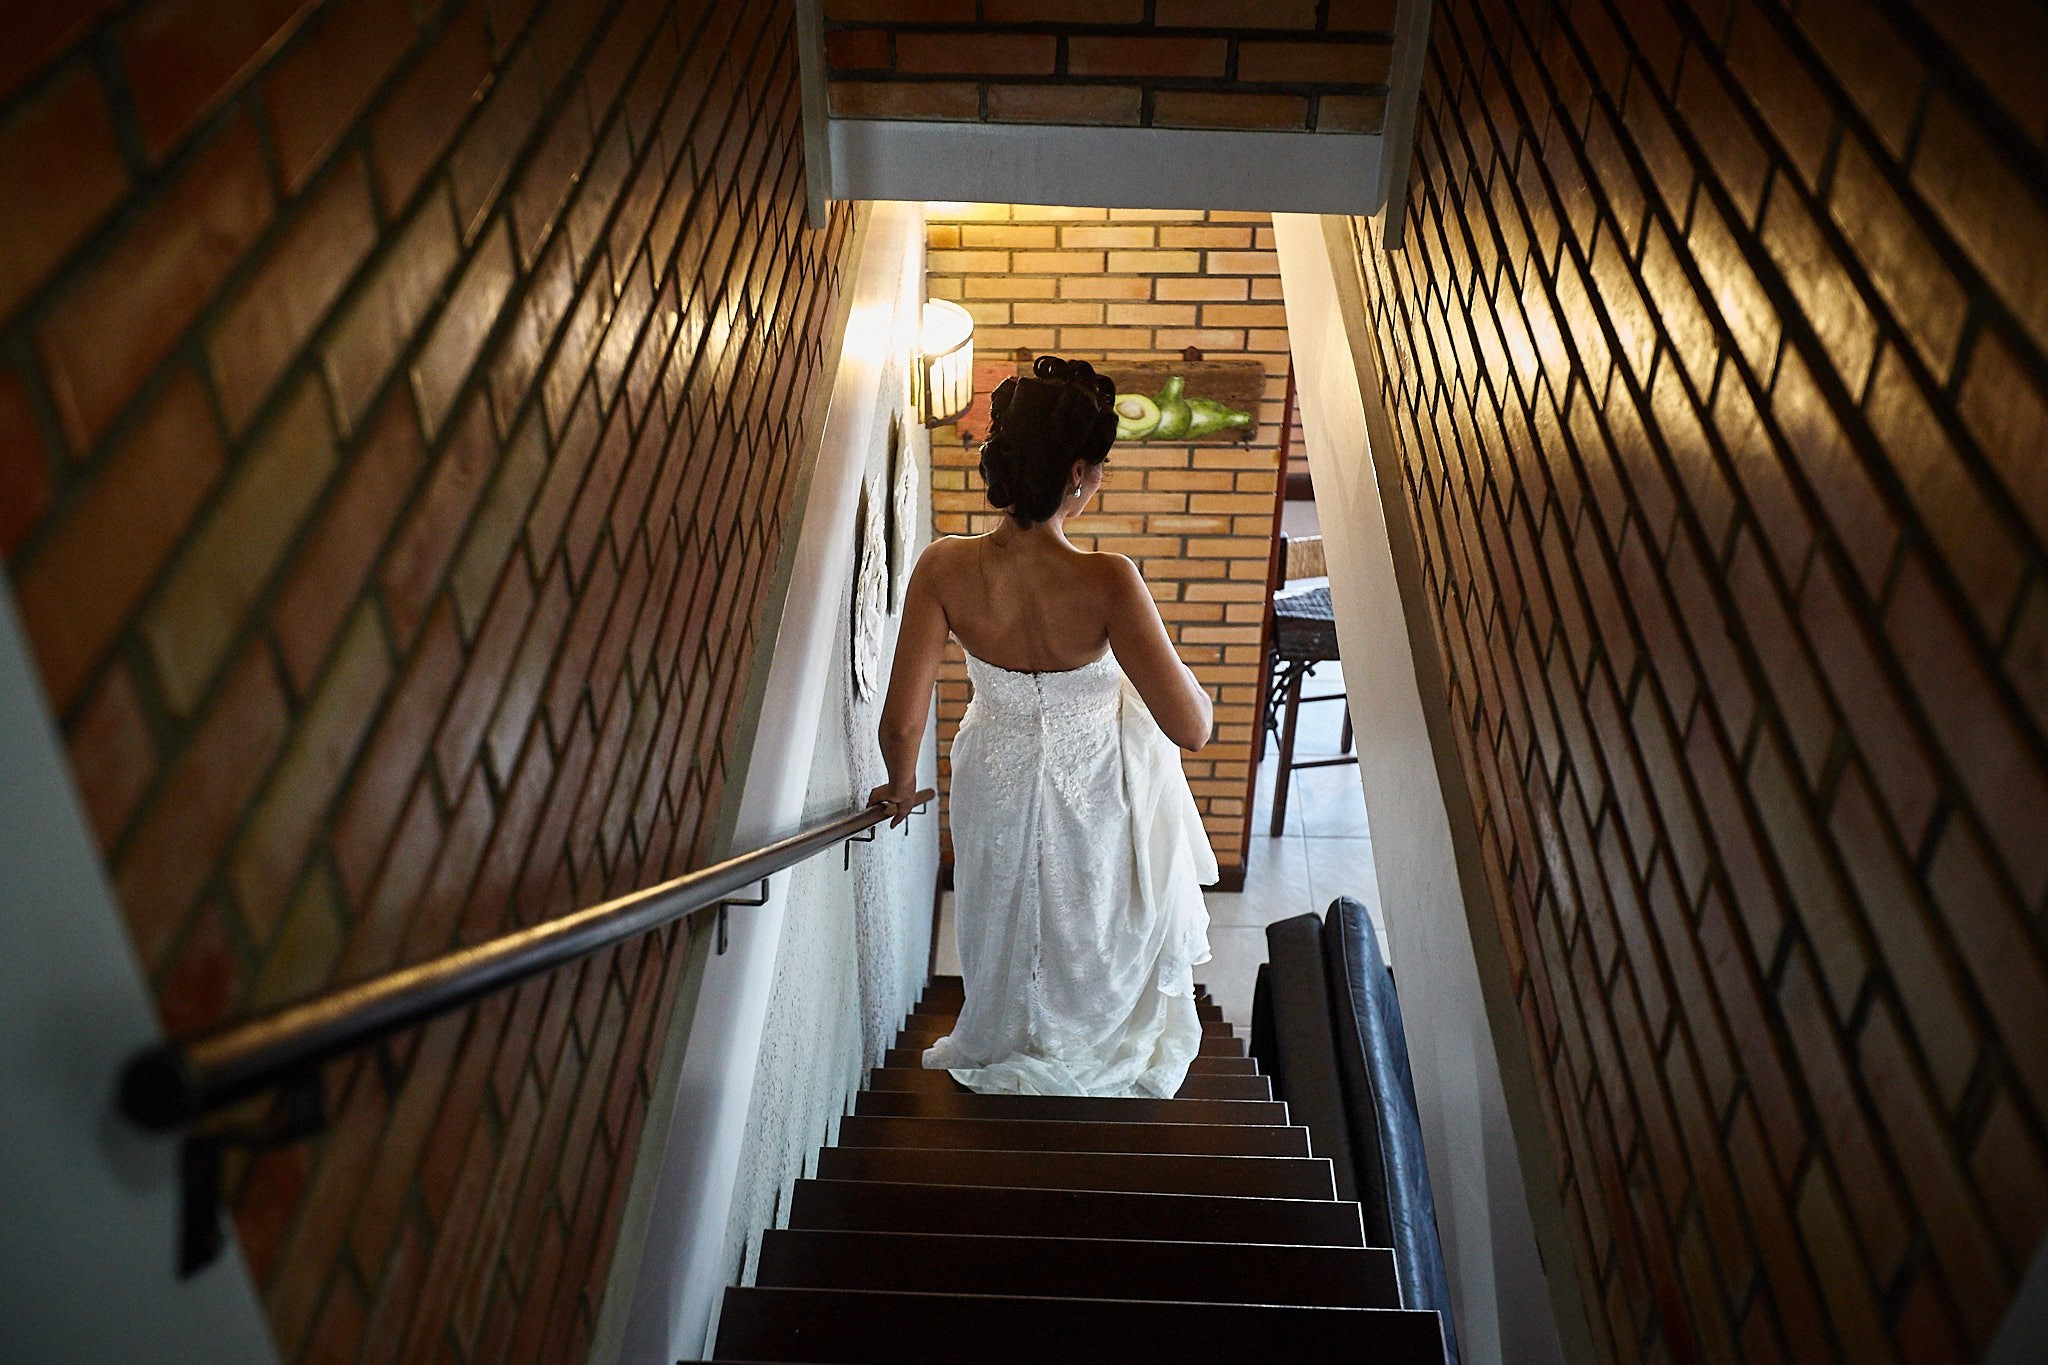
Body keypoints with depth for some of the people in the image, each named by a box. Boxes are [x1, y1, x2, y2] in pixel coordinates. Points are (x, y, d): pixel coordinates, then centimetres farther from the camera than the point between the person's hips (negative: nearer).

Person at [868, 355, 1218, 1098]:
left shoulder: (945, 567, -26)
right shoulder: (1107, 582, -34)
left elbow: (900, 723, -20)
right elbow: (1191, 729, -29)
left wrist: (901, 783, 2)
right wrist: (1165, 660, -8)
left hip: (997, 785, 2)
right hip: (1096, 798, -2)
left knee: (1006, 927, 32)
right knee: (1093, 932, 31)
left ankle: (1000, 1052, 57)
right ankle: (1095, 1054, 56)